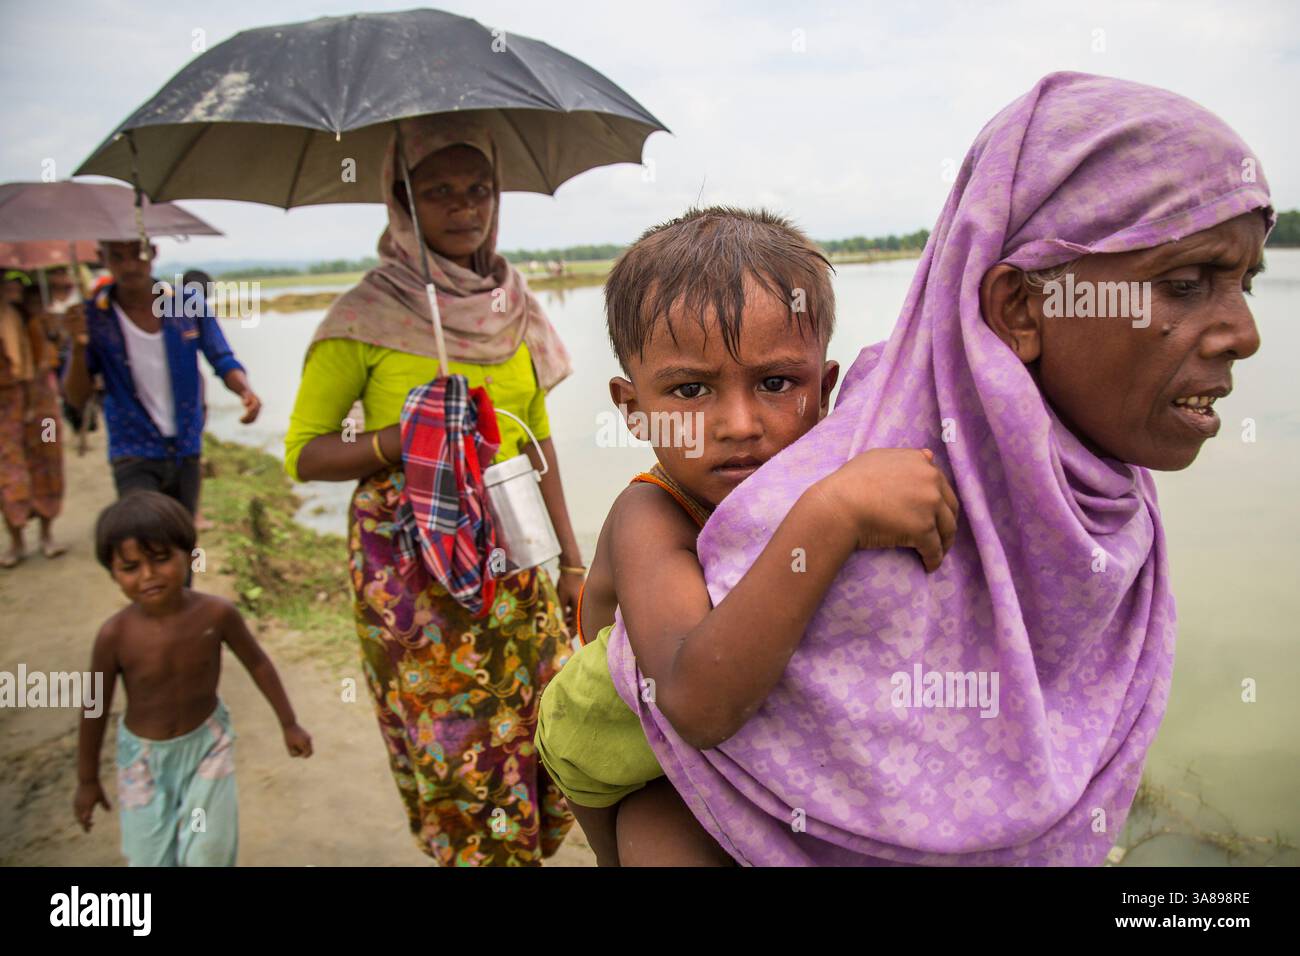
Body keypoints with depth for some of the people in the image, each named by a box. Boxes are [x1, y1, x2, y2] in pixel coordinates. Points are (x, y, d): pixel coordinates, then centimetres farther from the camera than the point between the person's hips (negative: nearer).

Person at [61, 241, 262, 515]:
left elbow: (224, 362, 1)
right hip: (134, 456, -3)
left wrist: (245, 390, -22)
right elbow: (77, 399, -7)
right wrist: (78, 347, -26)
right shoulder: (92, 318, -8)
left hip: (186, 453, 3)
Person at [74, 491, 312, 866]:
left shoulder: (216, 613, -23)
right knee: (152, 857, 8)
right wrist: (87, 781, 2)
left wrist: (289, 724, 2)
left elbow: (257, 663, -6)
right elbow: (95, 709, -9)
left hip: (207, 741, 0)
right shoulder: (115, 635, -23)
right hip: (144, 753, 0)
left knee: (207, 852, 1)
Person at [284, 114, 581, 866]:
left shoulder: (513, 305, 7)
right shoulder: (369, 316, -7)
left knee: (541, 738, 8)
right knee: (459, 766, 4)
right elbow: (303, 453, -2)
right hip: (411, 564, -4)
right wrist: (397, 440, -20)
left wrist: (571, 557, 13)